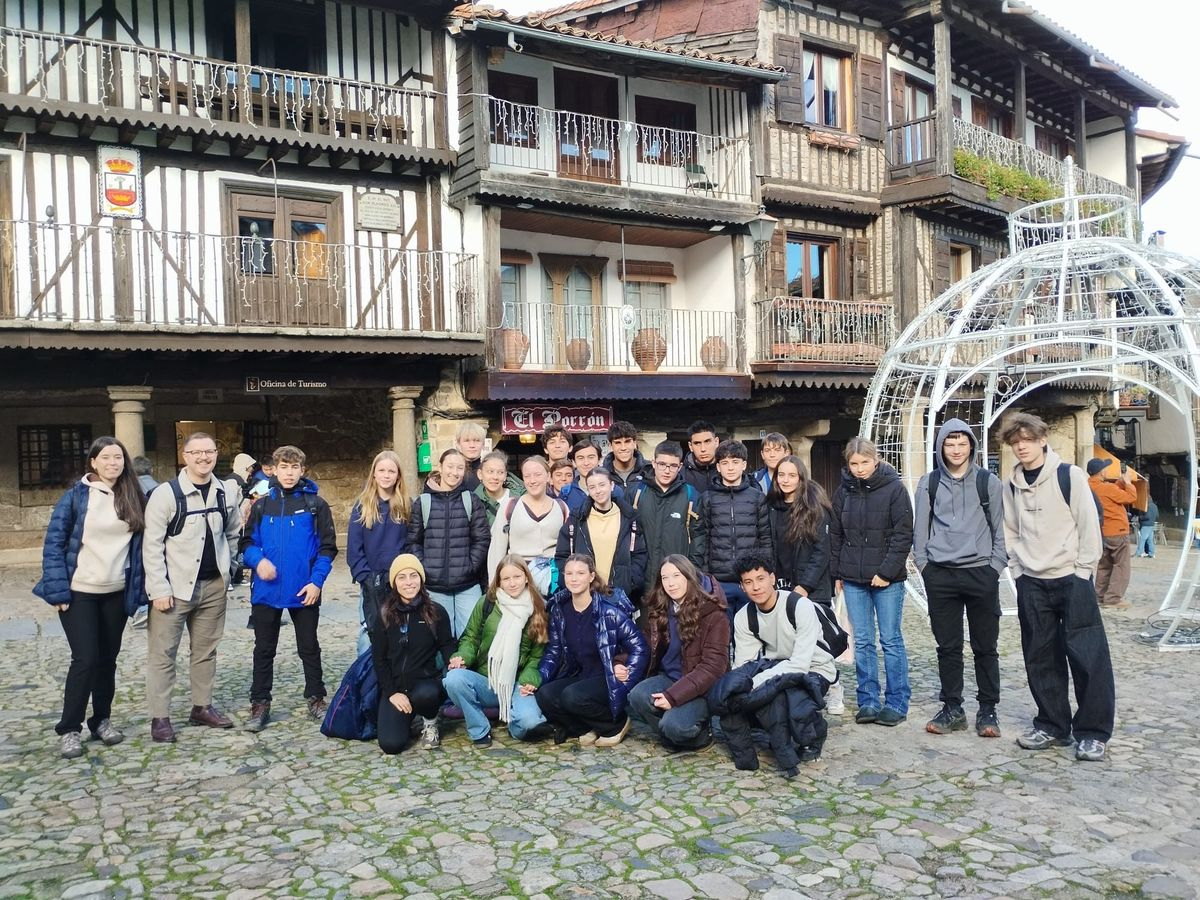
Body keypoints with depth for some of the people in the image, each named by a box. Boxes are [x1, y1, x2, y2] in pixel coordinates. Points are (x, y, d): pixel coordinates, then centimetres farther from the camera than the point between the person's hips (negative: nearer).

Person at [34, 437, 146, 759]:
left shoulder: (134, 498, 4)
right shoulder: (76, 496, -6)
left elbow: (142, 544, 7)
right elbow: (54, 544, -6)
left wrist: (139, 587, -2)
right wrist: (58, 590, -12)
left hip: (116, 593, 3)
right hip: (79, 592, -3)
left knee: (108, 658, 11)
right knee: (85, 658, -7)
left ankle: (102, 719, 25)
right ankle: (69, 729, 7)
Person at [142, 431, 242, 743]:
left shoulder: (226, 495, 4)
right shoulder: (166, 494, -11)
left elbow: (233, 535, 19)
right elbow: (152, 545, -12)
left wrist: (227, 569, 10)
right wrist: (159, 589, -15)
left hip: (213, 586, 5)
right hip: (174, 587, -5)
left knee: (206, 650, 14)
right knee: (162, 653, 0)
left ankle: (202, 707, 26)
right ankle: (160, 717, 8)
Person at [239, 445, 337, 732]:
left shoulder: (316, 504, -2)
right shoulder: (262, 505, 5)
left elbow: (328, 547, -3)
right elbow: (247, 542, 7)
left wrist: (317, 581, -13)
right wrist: (258, 560, -14)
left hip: (304, 592, -2)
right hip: (266, 590, 2)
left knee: (309, 649, 11)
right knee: (264, 650, 10)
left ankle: (316, 700, 24)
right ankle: (260, 705, 20)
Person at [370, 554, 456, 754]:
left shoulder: (436, 612, -2)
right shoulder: (384, 615, 1)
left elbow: (446, 646, 4)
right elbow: (379, 658, 2)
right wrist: (391, 692, -9)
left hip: (426, 681, -1)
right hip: (394, 686, 1)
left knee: (426, 694, -38)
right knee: (391, 744, -18)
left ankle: (430, 723, 0)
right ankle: (411, 720, 19)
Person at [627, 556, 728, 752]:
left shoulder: (713, 614, -14)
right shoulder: (658, 610, 5)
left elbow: (712, 666, -19)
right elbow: (648, 650, 12)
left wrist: (673, 695, -26)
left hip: (700, 687, -5)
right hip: (668, 678, 5)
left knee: (674, 724, -31)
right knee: (637, 696, -26)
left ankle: (700, 734, 4)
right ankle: (674, 734, 0)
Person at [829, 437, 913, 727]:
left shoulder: (894, 488, -6)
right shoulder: (844, 491, 6)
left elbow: (903, 534, -8)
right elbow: (835, 534, 12)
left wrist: (887, 572, -13)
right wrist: (837, 573, 8)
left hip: (887, 579, -4)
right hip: (853, 579, 4)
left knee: (891, 640, 3)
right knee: (862, 642, 7)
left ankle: (897, 703, 11)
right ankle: (868, 701, 14)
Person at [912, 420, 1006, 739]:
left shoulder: (988, 482, 3)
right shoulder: (929, 483, 6)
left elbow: (1000, 527, 6)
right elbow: (920, 528, 10)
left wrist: (996, 566, -1)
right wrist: (923, 565, 3)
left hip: (981, 574, -1)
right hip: (940, 575, 1)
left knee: (985, 647, 5)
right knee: (948, 646, 7)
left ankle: (988, 710, 16)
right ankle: (952, 709, 17)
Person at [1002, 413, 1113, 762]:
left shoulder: (1069, 476, -6)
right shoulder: (1012, 487, 9)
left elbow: (1089, 525, -7)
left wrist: (1083, 571, -9)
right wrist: (1017, 570, 6)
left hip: (1072, 579, -5)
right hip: (1031, 583, 5)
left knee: (1087, 656, -4)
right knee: (1040, 658, 8)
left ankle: (1093, 733, 5)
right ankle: (1052, 725, 19)